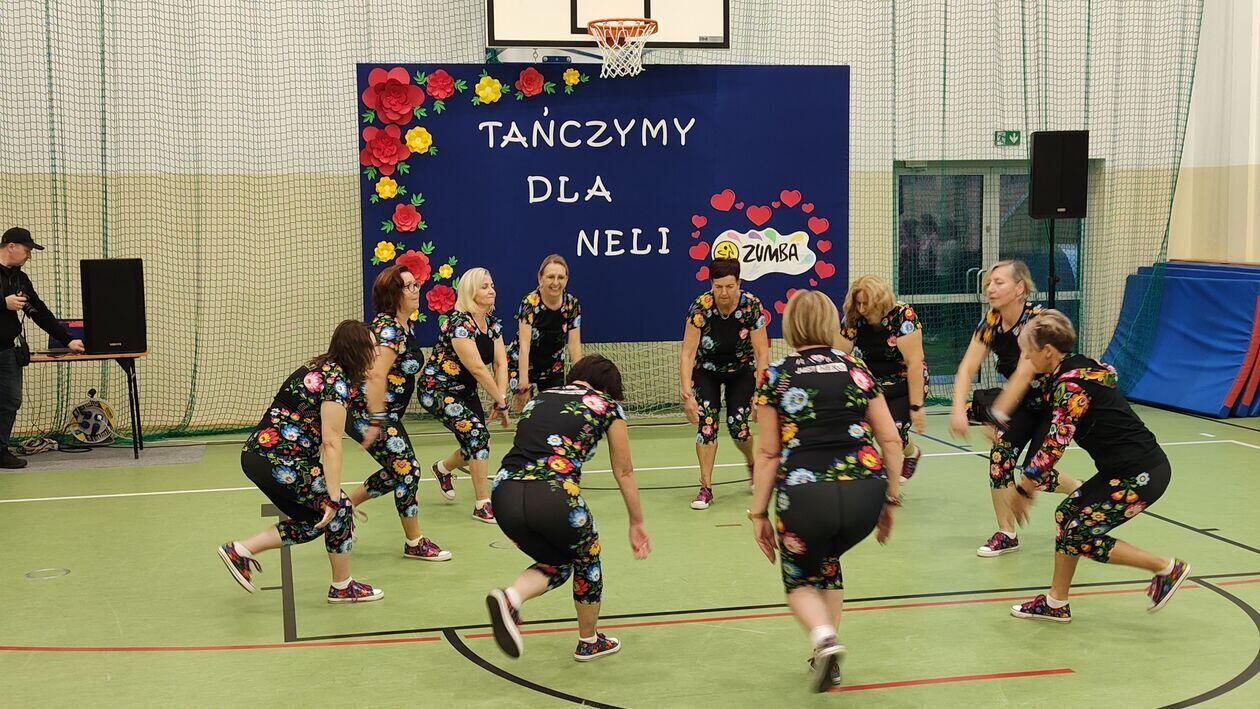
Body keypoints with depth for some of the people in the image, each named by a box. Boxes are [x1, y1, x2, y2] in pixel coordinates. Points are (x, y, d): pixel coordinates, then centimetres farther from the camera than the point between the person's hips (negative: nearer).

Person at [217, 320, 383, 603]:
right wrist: (333, 498, -18)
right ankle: (342, 587, 16)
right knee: (340, 510, 3)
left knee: (315, 519, 16)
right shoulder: (338, 383, -16)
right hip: (279, 461, -10)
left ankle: (240, 551, 16)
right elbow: (331, 443, -20)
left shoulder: (320, 368, 12)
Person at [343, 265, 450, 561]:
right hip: (367, 414, -10)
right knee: (407, 470, -4)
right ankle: (415, 542, 9)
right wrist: (375, 423, -28)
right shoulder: (387, 328, -20)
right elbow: (376, 376, -28)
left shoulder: (405, 326, 10)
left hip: (389, 414, 10)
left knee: (396, 473, 16)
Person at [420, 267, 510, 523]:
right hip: (437, 390, -9)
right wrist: (500, 402, -22)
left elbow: (500, 363, -3)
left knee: (477, 446, 8)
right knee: (477, 434, -23)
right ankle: (482, 506, -16)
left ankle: (442, 468, 44)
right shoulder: (459, 324, -25)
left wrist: (501, 398, -17)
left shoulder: (492, 322, 2)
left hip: (465, 391, 9)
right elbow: (478, 369, -27)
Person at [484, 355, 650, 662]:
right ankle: (589, 642, 37)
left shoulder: (539, 398, 26)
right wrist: (637, 523, 31)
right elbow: (624, 472, 19)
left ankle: (510, 597, -3)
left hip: (504, 495, 5)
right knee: (587, 558, 26)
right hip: (552, 495, -5)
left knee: (557, 564, 26)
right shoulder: (607, 406, 14)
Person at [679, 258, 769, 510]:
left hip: (742, 369, 0)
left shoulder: (752, 306, -25)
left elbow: (762, 353, -21)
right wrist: (687, 394, -34)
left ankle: (753, 465, 23)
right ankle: (706, 488, -4)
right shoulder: (700, 307, -26)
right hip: (706, 370, 0)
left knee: (737, 425, -11)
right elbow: (687, 354, -26)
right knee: (706, 423, -14)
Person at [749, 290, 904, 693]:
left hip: (805, 496, -3)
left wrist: (759, 513, 9)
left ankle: (823, 636, -11)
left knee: (801, 582, 20)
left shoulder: (776, 377, 6)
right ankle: (827, 658, 23)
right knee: (828, 562, 31)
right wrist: (891, 500, 19)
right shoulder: (857, 369, 13)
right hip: (865, 494, 3)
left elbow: (768, 454, 3)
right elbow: (891, 441, 11)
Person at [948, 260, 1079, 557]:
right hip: (1026, 402, 6)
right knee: (1000, 455, -13)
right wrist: (959, 409, -29)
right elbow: (968, 367, -14)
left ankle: (1079, 489, 22)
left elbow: (1023, 375, -31)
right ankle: (1006, 534, -1)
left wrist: (997, 415, -32)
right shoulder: (991, 321, -8)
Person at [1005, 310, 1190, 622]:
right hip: (1121, 470, 10)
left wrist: (1024, 490, -11)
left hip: (1142, 474, -10)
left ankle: (1168, 568, 6)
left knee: (1082, 535, -5)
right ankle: (1056, 604, 19)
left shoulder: (1071, 383, -19)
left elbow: (1055, 444, -21)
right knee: (1066, 515, 10)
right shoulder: (1081, 369, 10)